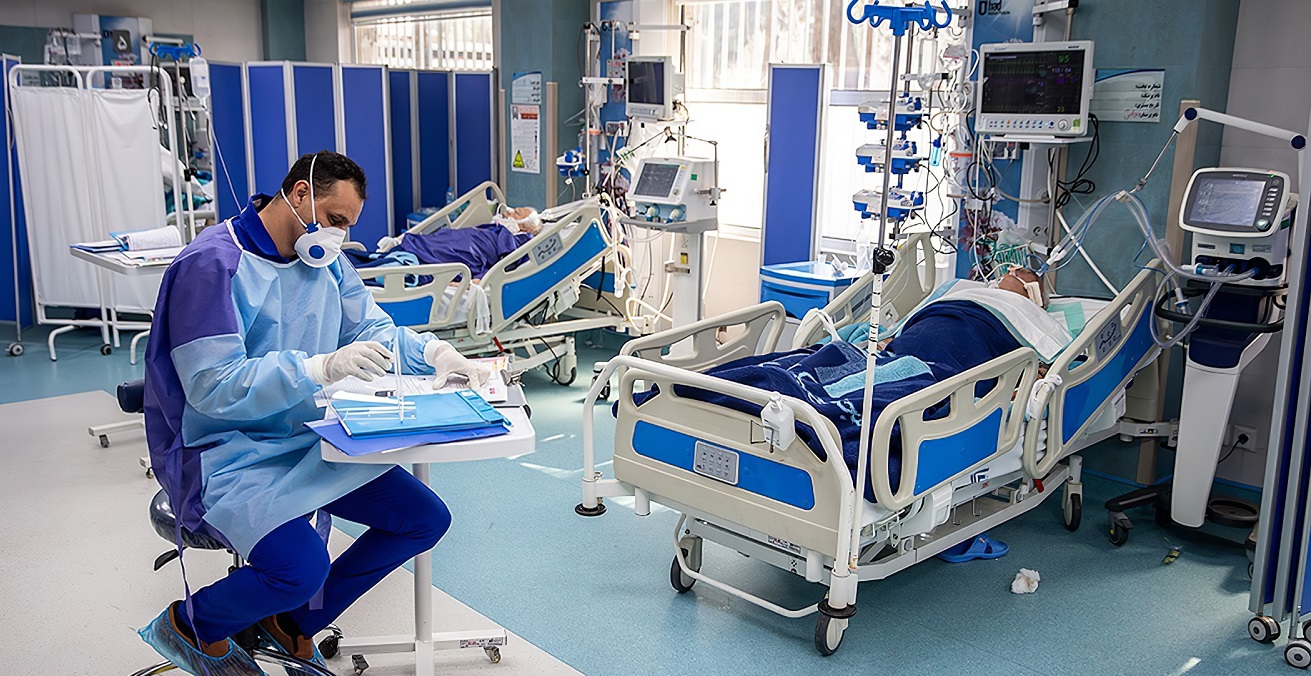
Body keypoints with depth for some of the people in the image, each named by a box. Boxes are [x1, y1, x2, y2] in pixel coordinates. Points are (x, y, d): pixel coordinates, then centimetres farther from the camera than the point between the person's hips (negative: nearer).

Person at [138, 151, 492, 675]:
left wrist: (434, 352, -10)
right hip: (225, 454, -8)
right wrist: (321, 368, -35)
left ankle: (295, 624, 16)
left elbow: (370, 327, 11)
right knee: (302, 566, -30)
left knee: (426, 518, 1)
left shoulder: (325, 260, 7)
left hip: (307, 443, 8)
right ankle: (191, 624, 5)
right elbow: (212, 386, -24)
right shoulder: (213, 264, -18)